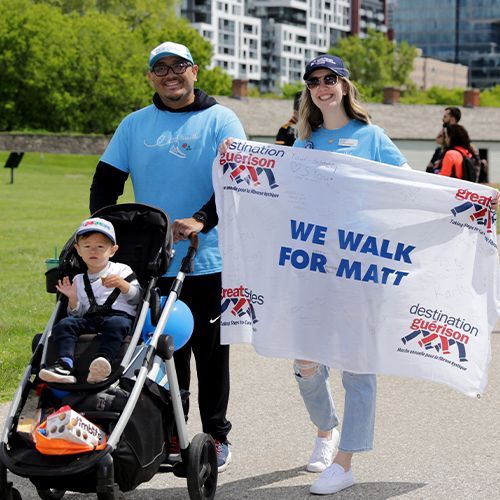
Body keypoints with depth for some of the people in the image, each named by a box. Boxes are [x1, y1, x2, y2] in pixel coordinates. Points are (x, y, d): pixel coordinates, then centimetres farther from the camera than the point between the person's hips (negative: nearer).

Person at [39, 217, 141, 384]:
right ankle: (64, 365, -44)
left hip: (119, 315, -3)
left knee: (115, 324, -39)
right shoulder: (79, 280, 25)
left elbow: (137, 297, 7)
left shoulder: (121, 270, 18)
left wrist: (122, 284, -10)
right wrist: (73, 299, -1)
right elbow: (77, 314, 18)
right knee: (63, 324, -24)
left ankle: (103, 361, -61)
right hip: (89, 319, 3)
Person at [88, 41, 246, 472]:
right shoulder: (134, 125, 11)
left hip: (207, 262, -3)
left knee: (210, 352, 5)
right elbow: (106, 182, 10)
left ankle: (216, 436, 17)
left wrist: (201, 220, -23)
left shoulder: (220, 120, 1)